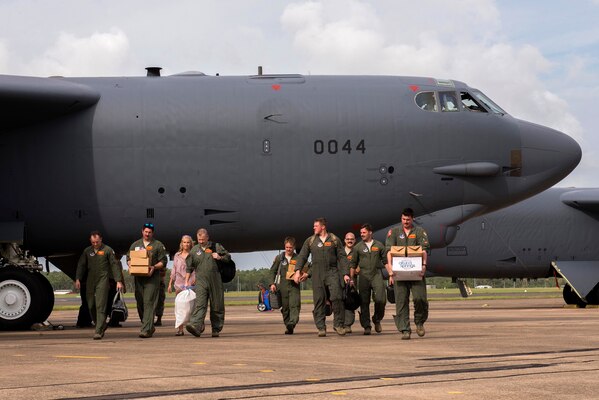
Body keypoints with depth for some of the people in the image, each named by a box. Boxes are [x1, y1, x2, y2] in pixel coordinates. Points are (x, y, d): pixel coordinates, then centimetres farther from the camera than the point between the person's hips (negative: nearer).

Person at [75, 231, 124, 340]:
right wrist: (78, 279, 0)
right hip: (90, 281, 5)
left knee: (100, 306, -12)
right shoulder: (87, 251, 11)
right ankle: (102, 326, 28)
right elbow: (81, 265, 12)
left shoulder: (108, 250, 0)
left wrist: (118, 281, -7)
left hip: (102, 281, -5)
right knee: (91, 306, 8)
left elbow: (115, 265, -1)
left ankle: (99, 331, -14)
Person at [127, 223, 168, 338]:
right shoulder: (135, 245, 17)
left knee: (149, 302, -13)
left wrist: (154, 267, -15)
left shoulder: (158, 245, 5)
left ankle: (146, 330, -17)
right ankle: (150, 326, 23)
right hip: (138, 278, 5)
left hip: (152, 277, -5)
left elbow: (163, 262, 2)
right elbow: (128, 258, 19)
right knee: (140, 302, 7)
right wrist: (131, 265, -3)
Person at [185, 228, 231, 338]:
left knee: (217, 306, 3)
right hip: (201, 282, 0)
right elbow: (189, 267, 16)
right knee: (200, 304, -16)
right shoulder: (194, 250, 12)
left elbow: (228, 257, 15)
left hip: (215, 281, 0)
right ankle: (196, 326, -31)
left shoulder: (216, 247, 8)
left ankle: (216, 329, 13)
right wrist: (187, 281, 10)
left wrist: (219, 257, -5)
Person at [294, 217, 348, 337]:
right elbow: (302, 256, 9)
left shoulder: (334, 240, 8)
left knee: (336, 297, -15)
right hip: (317, 274, 2)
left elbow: (342, 257, 7)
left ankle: (338, 324, -5)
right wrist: (298, 270, -5)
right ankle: (321, 327, 2)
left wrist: (346, 273, 0)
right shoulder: (310, 241, 12)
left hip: (332, 272, -2)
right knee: (319, 300, -2)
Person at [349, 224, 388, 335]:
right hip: (364, 275, 1)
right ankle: (366, 326, 4)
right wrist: (351, 279, 7)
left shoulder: (379, 245, 9)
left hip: (377, 274, -1)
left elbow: (386, 261, 11)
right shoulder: (358, 247, 10)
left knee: (380, 299, -14)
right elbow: (353, 264, 13)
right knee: (364, 302, -1)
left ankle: (377, 320, 10)